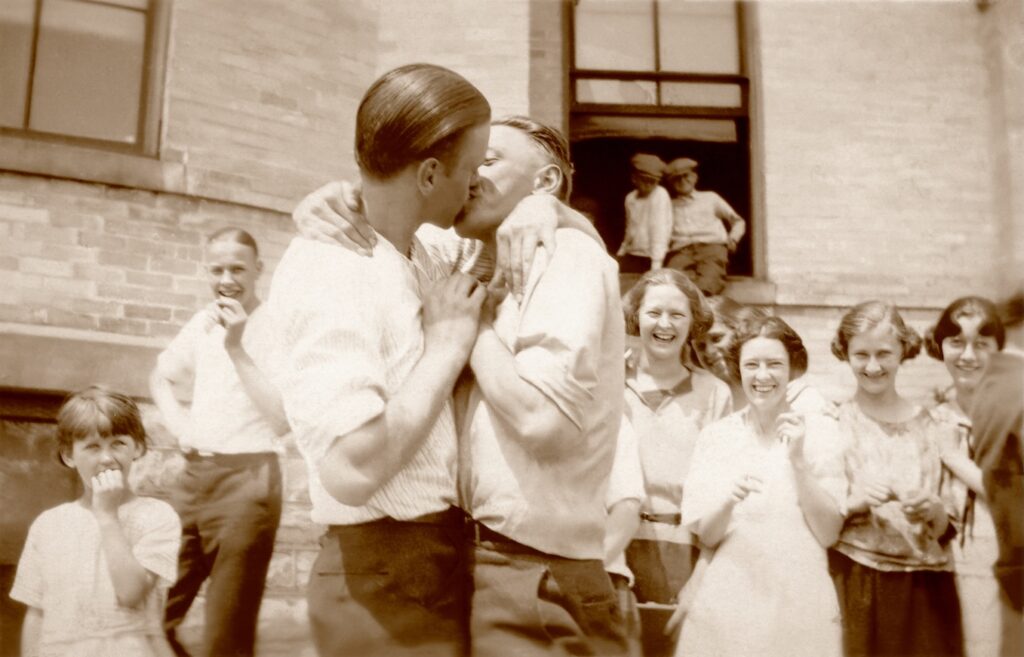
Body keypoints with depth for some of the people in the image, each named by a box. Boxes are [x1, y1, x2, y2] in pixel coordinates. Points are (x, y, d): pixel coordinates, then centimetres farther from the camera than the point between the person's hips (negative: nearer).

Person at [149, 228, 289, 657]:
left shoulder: (276, 327, -9)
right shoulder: (203, 322, 12)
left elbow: (283, 419, -20)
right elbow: (160, 378, 30)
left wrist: (236, 348, -22)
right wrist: (178, 426, 11)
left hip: (248, 479, -6)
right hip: (193, 475, 7)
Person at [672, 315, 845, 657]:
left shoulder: (820, 431, 0)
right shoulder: (715, 436, 3)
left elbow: (828, 533, -4)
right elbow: (706, 535, 0)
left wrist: (799, 461, -14)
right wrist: (728, 500, -19)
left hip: (801, 602, 0)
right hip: (728, 601, 1)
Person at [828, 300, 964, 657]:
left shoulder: (933, 427, 5)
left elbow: (947, 529, 6)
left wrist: (933, 511, -15)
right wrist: (854, 503, -19)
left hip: (925, 590, 2)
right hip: (853, 588, -1)